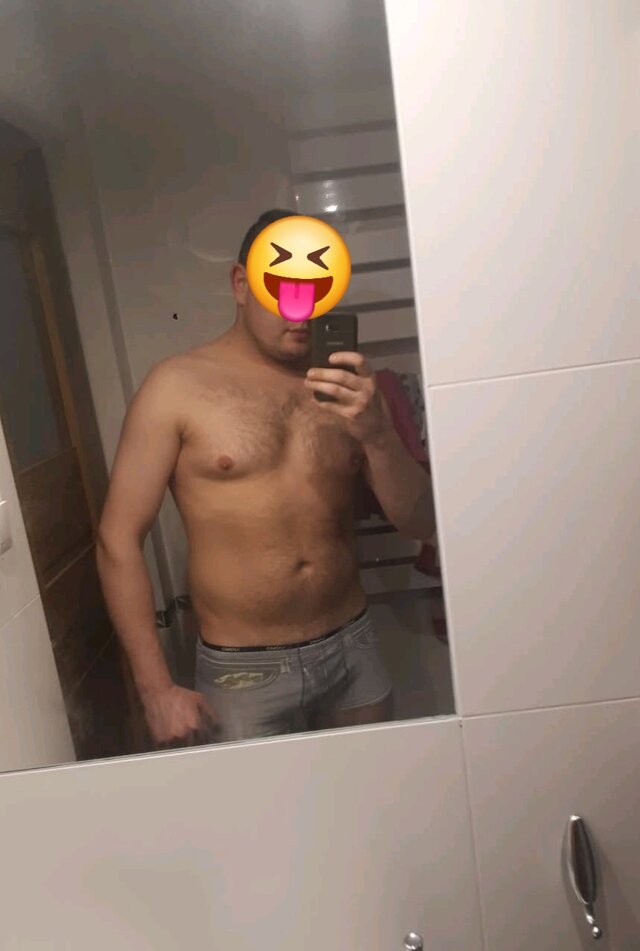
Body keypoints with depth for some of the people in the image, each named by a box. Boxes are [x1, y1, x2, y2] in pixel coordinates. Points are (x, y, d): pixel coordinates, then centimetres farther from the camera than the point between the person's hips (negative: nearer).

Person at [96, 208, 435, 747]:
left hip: (354, 654, 4)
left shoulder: (349, 387, 2)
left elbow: (420, 524, 0)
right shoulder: (178, 386, -7)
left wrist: (378, 433, -19)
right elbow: (119, 539, -7)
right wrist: (156, 690, -9)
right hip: (243, 673, -3)